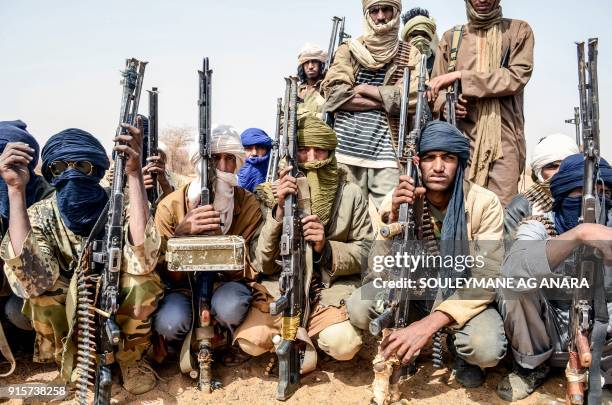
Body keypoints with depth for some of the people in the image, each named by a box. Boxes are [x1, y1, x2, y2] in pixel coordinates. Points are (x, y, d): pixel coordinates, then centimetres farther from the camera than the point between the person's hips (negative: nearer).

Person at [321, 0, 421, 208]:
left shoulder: (410, 54, 13)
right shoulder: (349, 49, 13)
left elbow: (414, 96, -5)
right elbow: (334, 93, -2)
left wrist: (363, 89, -3)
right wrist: (386, 100, -5)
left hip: (388, 150, 0)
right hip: (347, 146, 0)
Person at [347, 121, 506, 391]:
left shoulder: (484, 203, -18)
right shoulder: (398, 201, -12)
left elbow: (487, 278, -22)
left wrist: (430, 323, -33)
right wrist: (395, 217, -32)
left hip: (464, 297, -1)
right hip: (415, 291, 2)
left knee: (486, 349, -33)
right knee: (359, 307, -26)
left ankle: (460, 349, 5)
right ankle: (407, 343, 5)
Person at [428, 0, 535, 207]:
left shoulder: (519, 30, 14)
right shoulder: (451, 37, 19)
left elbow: (516, 77, -3)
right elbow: (435, 86, 16)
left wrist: (461, 76, -9)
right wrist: (446, 102, -8)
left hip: (504, 137, -1)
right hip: (461, 138, 1)